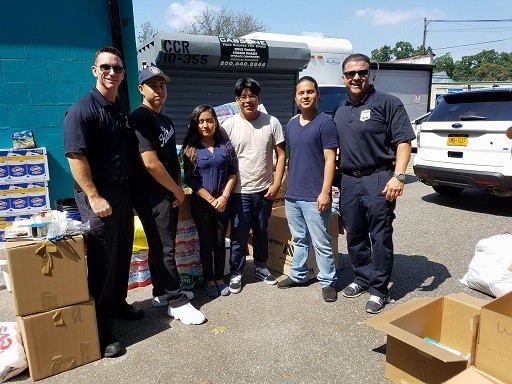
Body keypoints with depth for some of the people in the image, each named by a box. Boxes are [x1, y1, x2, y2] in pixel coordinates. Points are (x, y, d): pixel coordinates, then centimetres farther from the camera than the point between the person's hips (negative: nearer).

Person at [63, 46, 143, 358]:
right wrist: (94, 197, -22)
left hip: (123, 189, 8)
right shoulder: (83, 110, -12)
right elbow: (76, 157, -19)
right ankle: (100, 329, 12)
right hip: (98, 194, -8)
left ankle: (118, 304, 36)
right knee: (102, 260, -1)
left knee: (123, 252, 16)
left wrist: (127, 187, 16)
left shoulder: (122, 110, 12)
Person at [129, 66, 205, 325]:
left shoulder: (165, 120, 15)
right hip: (152, 196, -9)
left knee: (161, 245, 17)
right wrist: (177, 190, -12)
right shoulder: (140, 118, -14)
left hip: (168, 194, 9)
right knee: (165, 248, -2)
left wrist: (177, 189, 10)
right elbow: (150, 162, -21)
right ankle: (177, 302, 8)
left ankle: (162, 292, 29)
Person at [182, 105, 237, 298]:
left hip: (223, 202, 2)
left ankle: (220, 279, 27)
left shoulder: (226, 145, 2)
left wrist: (224, 197, -11)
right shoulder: (191, 149, -4)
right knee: (206, 243, 9)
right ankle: (209, 280, 24)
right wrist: (211, 200, -12)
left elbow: (233, 173, 0)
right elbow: (191, 180, -8)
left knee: (220, 242, 12)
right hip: (201, 203, -1)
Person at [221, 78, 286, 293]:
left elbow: (281, 155, 0)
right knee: (239, 235, 7)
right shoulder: (229, 125, -5)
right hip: (239, 191, -1)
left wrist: (276, 184, -6)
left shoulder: (271, 122, -2)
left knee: (261, 232, 18)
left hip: (264, 190, 2)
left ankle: (261, 267, 36)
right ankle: (236, 273, 23)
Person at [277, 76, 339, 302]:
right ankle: (298, 275, 32)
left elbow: (330, 160, -12)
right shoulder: (291, 124, 11)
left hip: (314, 196, -6)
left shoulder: (325, 123, -8)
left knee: (321, 242, 3)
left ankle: (327, 281, 18)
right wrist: (288, 186, 15)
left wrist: (325, 192, -18)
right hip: (292, 195, 7)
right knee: (298, 239, 18)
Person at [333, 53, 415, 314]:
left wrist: (398, 176, -20)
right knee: (354, 236, 14)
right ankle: (361, 278, 31)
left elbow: (403, 141, -9)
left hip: (377, 180, -6)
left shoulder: (387, 103, -4)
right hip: (348, 181, 6)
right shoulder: (340, 110, 15)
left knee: (380, 237, 1)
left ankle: (378, 289, 14)